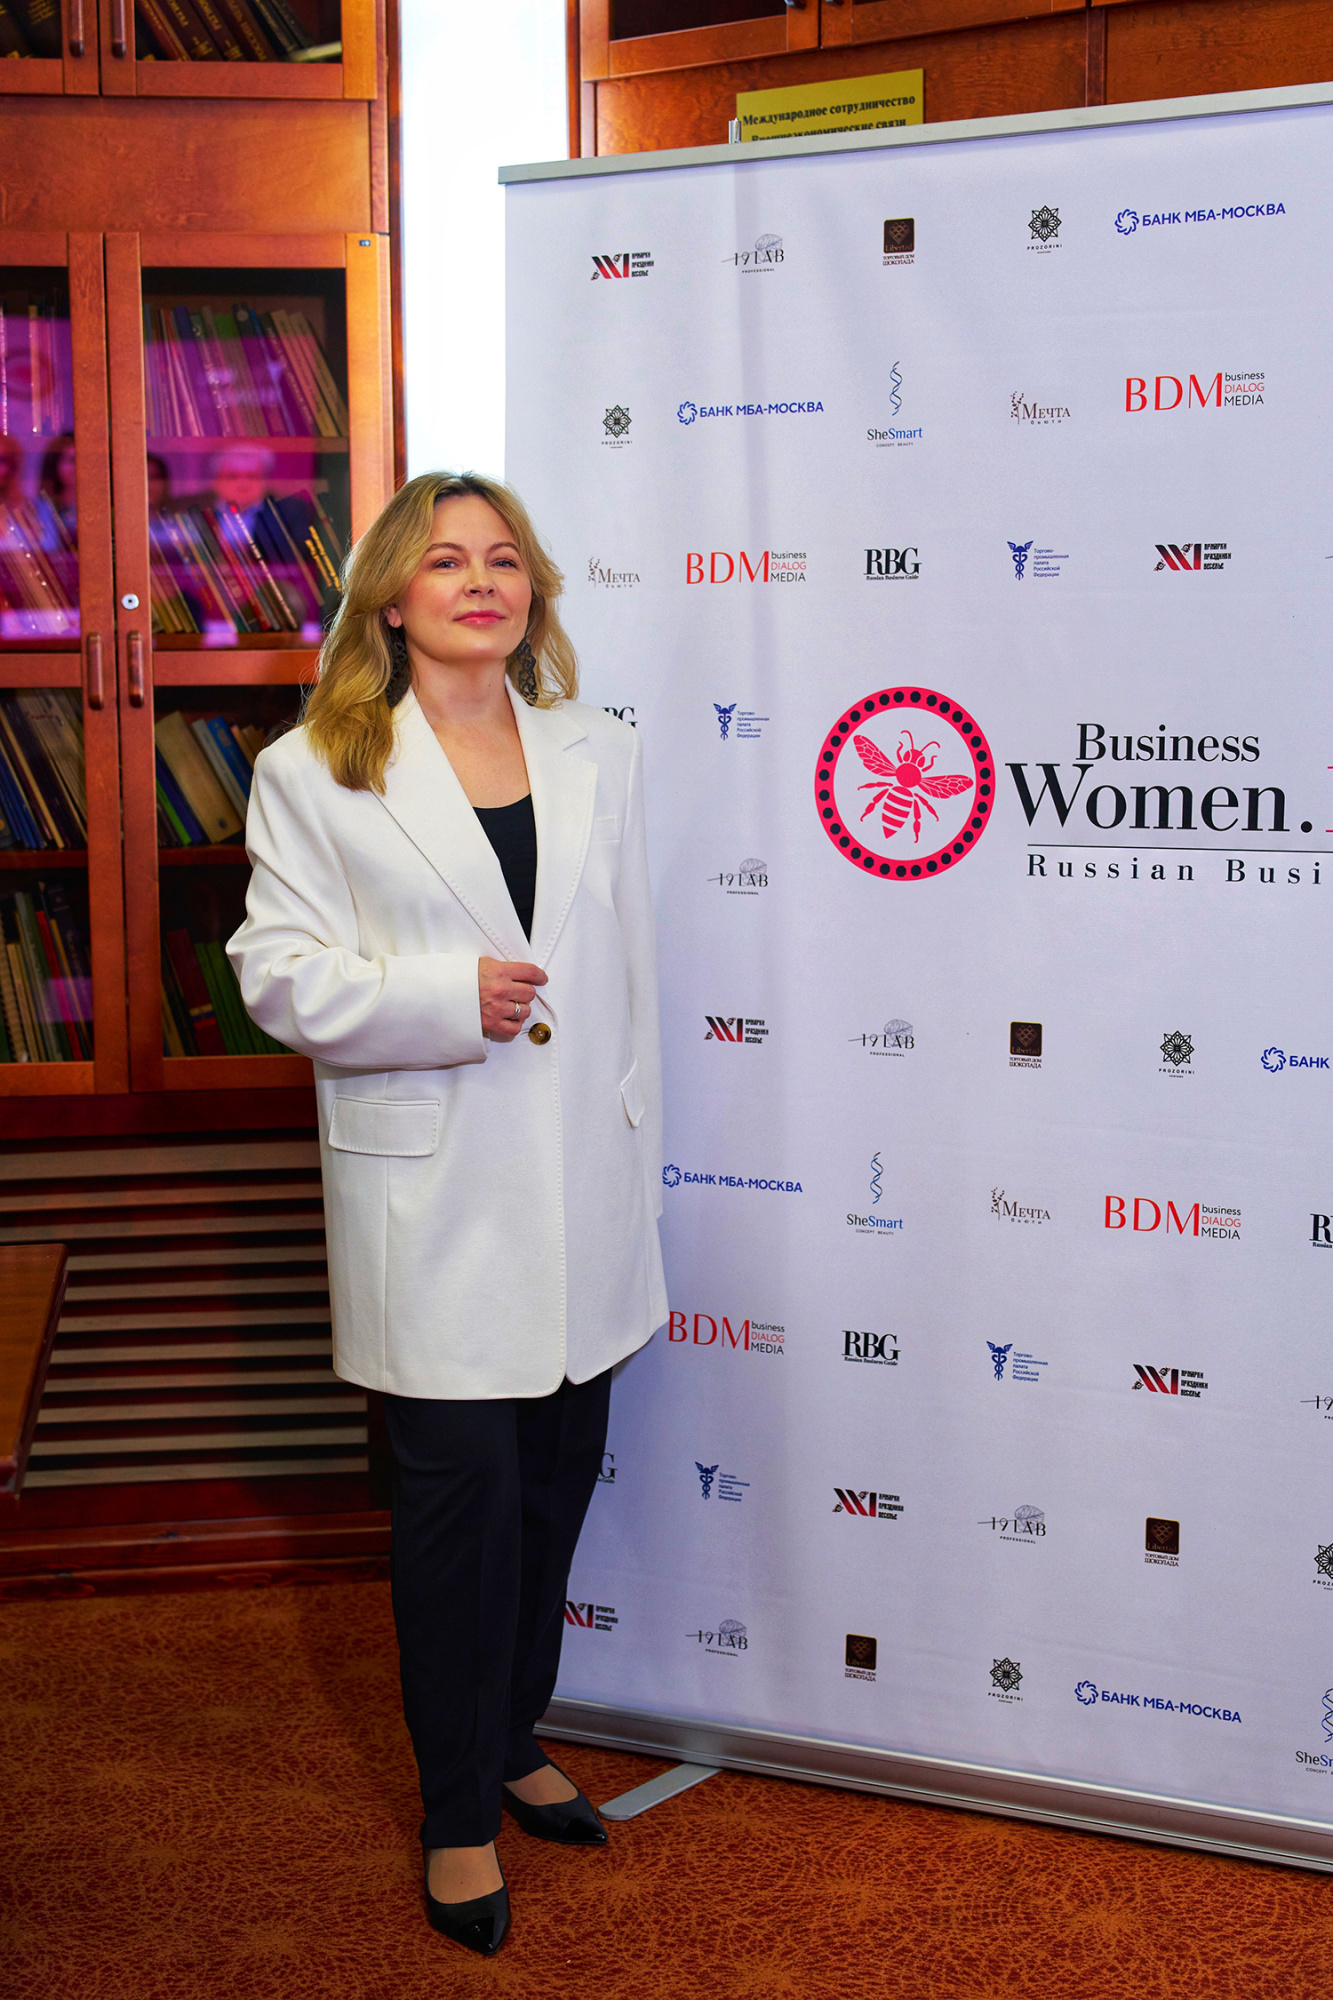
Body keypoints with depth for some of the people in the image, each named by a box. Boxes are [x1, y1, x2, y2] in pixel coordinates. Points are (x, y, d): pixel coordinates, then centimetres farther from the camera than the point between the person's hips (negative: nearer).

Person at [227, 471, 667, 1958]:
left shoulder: (598, 757, 11)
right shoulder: (312, 773, -1)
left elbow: (629, 973, 12)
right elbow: (280, 974, -6)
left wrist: (637, 1147, 11)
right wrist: (449, 996, -19)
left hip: (580, 1191, 4)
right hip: (434, 1198, -4)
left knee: (556, 1483, 13)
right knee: (461, 1496, 0)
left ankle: (511, 1741, 35)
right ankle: (459, 1811, 18)